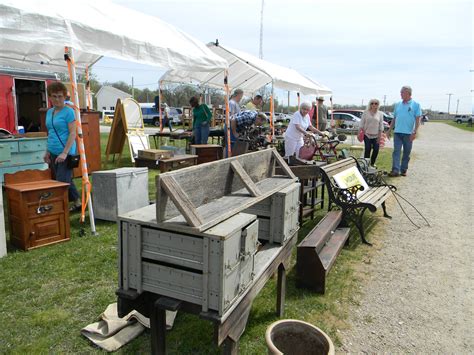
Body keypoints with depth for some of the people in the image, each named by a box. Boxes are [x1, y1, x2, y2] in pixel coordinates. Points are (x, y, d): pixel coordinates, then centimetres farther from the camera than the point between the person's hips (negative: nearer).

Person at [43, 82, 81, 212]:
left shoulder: (68, 111, -9)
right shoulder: (49, 112, 14)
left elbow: (73, 133, -14)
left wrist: (65, 153, -20)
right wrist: (47, 151, 16)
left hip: (65, 153, -8)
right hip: (53, 153, 8)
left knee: (62, 182, -9)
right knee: (67, 180, 14)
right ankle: (77, 203, 25)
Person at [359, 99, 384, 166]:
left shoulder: (380, 114, 5)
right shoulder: (366, 112, 2)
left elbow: (381, 126, 4)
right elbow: (362, 124, 2)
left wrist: (380, 136, -1)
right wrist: (359, 133, -5)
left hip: (376, 136, 1)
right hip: (367, 135, -1)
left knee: (376, 150, -1)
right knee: (367, 150, -5)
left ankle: (372, 163, 17)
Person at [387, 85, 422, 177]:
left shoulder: (415, 105, 1)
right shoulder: (398, 105, 12)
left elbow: (417, 120, -4)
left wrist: (415, 132, -13)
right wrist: (390, 130, 14)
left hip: (408, 133, -3)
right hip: (397, 132, 3)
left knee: (406, 153, 6)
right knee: (396, 151, -7)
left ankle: (403, 170, 14)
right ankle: (395, 170, -11)